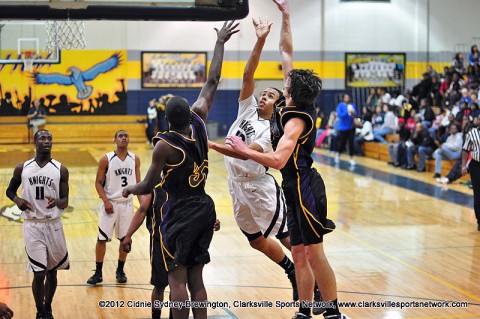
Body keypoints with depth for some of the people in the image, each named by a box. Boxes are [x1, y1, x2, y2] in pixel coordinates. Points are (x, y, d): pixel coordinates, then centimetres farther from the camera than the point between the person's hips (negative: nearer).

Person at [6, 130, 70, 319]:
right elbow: (9, 190, 15)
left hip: (53, 225, 1)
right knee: (39, 274, -4)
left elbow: (65, 202, -1)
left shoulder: (60, 170, -1)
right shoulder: (22, 168, 1)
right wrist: (17, 199, -8)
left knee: (52, 272, 10)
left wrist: (57, 202, -25)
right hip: (32, 225, -1)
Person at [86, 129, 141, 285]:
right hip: (110, 203, -3)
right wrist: (106, 201, -16)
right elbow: (98, 182, -5)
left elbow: (137, 183, 10)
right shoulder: (106, 159, -7)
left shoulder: (135, 159, 2)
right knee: (102, 238, -2)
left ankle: (120, 271, 22)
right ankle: (98, 273, 8)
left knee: (125, 238, 7)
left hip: (127, 203, 3)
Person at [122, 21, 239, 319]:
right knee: (196, 278, 11)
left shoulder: (165, 145, -16)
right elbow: (212, 81, 7)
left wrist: (129, 189, 15)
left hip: (180, 211, -6)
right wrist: (220, 42, 15)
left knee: (177, 278, -3)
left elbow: (148, 187, -7)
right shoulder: (199, 121, -3)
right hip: (205, 207, 6)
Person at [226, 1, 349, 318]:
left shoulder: (296, 120, -18)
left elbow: (278, 160, -30)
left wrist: (245, 150, -19)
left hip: (304, 187, -9)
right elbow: (287, 51, 10)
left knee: (314, 253, -4)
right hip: (297, 188, 9)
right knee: (300, 254, 11)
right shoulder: (295, 107, 4)